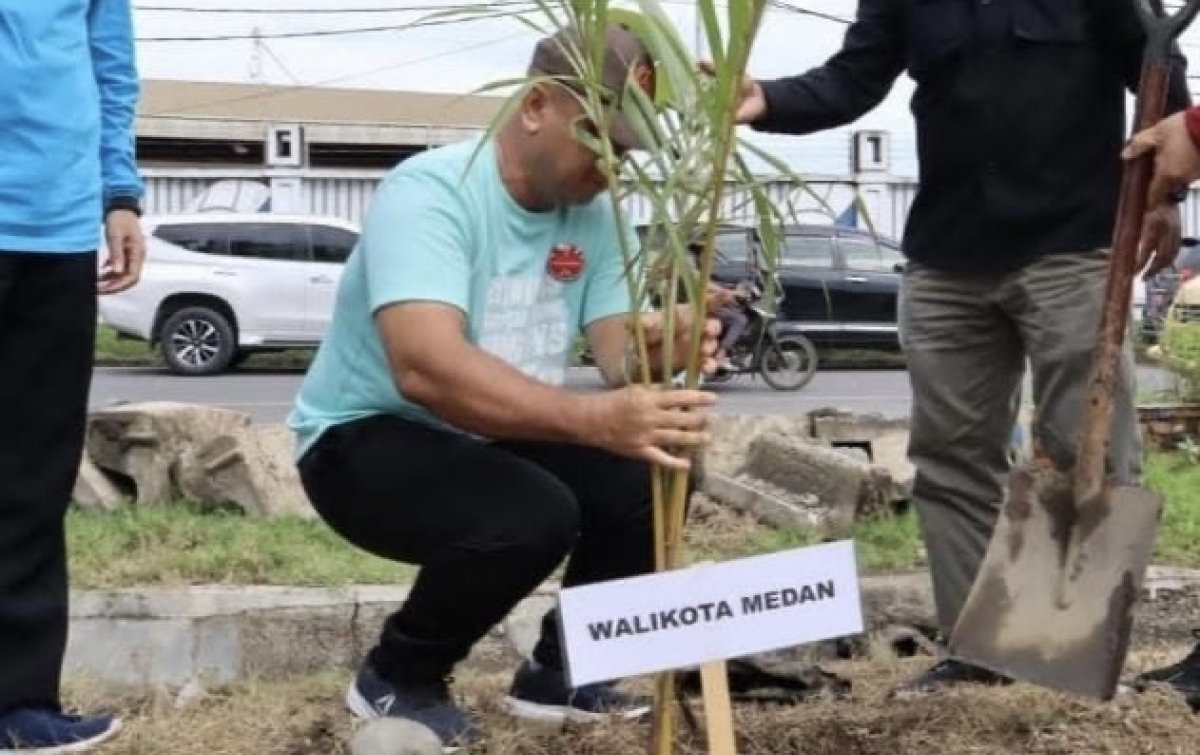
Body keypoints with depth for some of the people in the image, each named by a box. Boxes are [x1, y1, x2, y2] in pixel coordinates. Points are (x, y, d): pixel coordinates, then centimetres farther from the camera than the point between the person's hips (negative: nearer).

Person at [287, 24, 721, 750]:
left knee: (649, 474, -14)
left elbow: (618, 357, -12)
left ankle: (559, 672, 9)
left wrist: (654, 351, -38)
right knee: (532, 515, -32)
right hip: (366, 438, -7)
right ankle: (398, 679, -3)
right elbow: (428, 369, -41)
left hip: (493, 436, 7)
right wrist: (596, 418, -53)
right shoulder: (431, 192, -26)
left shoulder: (597, 214, -4)